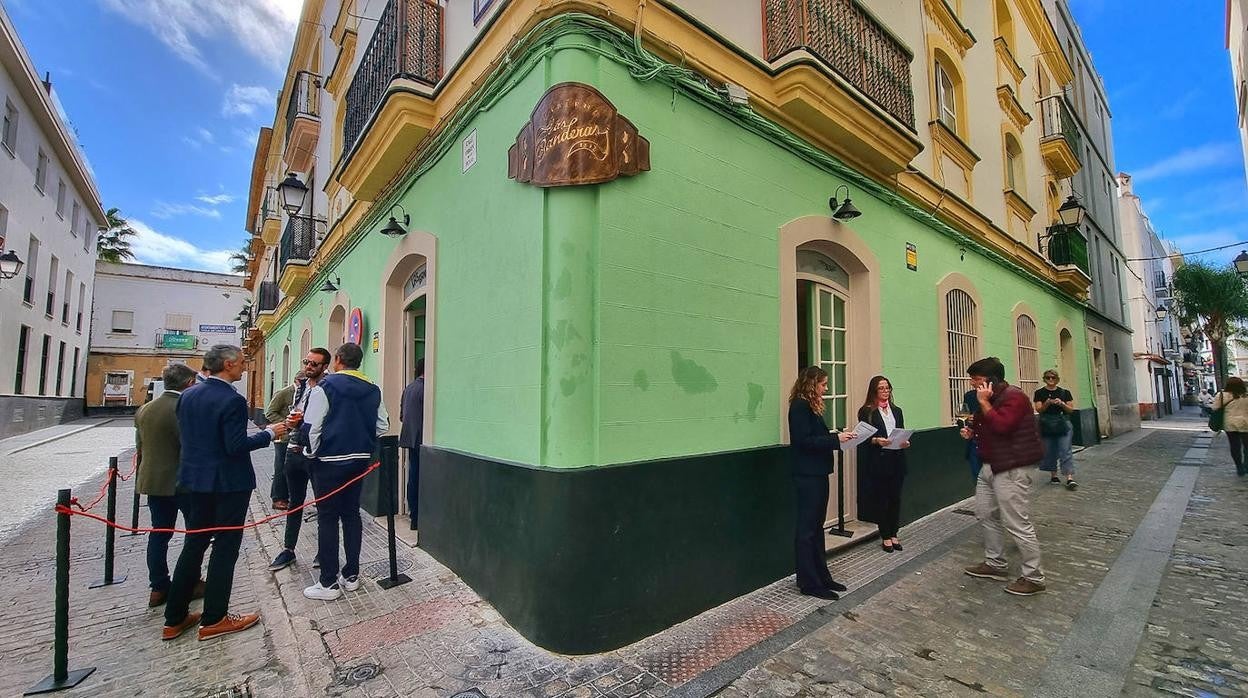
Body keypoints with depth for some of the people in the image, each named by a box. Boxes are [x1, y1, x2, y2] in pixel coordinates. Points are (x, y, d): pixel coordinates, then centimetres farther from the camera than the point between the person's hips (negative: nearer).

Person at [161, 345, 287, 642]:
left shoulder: (187, 395, 4)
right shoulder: (232, 400, -21)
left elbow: (185, 436, 11)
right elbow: (236, 445, -22)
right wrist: (269, 433, -11)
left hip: (194, 480, 8)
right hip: (228, 484, -8)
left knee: (193, 545, 18)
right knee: (225, 548, 5)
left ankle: (175, 618, 27)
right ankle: (214, 619, 16)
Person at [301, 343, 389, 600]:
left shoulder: (325, 386, -9)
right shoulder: (373, 390, 5)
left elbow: (312, 426, -12)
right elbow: (382, 426, 5)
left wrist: (310, 453, 2)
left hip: (331, 461, -5)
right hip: (361, 460, 5)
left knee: (327, 518, 4)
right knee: (351, 514, 14)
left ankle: (328, 583, 11)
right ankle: (351, 575, 21)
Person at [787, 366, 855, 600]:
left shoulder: (810, 405, 14)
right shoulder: (799, 406, -15)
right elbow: (804, 440, -21)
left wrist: (837, 438, 3)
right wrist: (836, 439, -18)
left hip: (817, 473, 10)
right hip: (807, 475, -10)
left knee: (816, 527, 17)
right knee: (807, 528, -1)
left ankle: (821, 576, 28)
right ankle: (809, 583, 10)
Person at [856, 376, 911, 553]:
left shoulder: (897, 410, 14)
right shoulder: (866, 411, -4)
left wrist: (905, 442, -5)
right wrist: (876, 441, -24)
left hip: (896, 460, 5)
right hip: (877, 462, -5)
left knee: (895, 498, 9)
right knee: (881, 499, 4)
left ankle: (893, 534, 23)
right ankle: (885, 537, 16)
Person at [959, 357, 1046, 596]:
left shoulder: (1013, 397, -16)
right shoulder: (991, 398, 13)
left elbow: (1001, 426, -30)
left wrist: (984, 402, -23)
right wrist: (972, 432, 8)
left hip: (1011, 469, -10)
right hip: (990, 466, 10)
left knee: (1017, 524, -3)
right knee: (986, 514, 17)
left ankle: (1034, 577, 12)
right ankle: (995, 564, 30)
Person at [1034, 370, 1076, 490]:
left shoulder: (1065, 392, 5)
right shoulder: (1039, 393, 2)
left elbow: (1071, 409, 4)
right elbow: (1039, 409, -3)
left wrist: (1062, 404, -15)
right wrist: (1047, 403, -21)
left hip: (1063, 425, 0)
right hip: (1047, 425, 0)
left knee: (1065, 451, -6)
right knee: (1049, 452, 7)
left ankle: (1070, 478, -8)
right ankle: (1053, 475, 20)